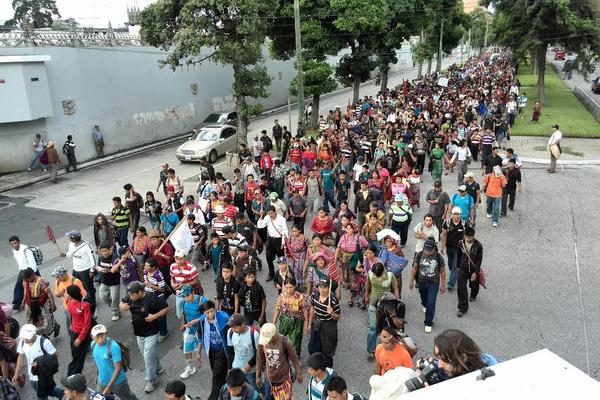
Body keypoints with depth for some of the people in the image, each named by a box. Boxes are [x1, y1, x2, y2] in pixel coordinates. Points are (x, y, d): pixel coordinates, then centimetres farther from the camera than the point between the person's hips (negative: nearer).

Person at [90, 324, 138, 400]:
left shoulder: (113, 346, -30)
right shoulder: (93, 345, -10)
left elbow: (118, 368, -26)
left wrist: (109, 386, -25)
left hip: (117, 382, -5)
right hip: (102, 382, 5)